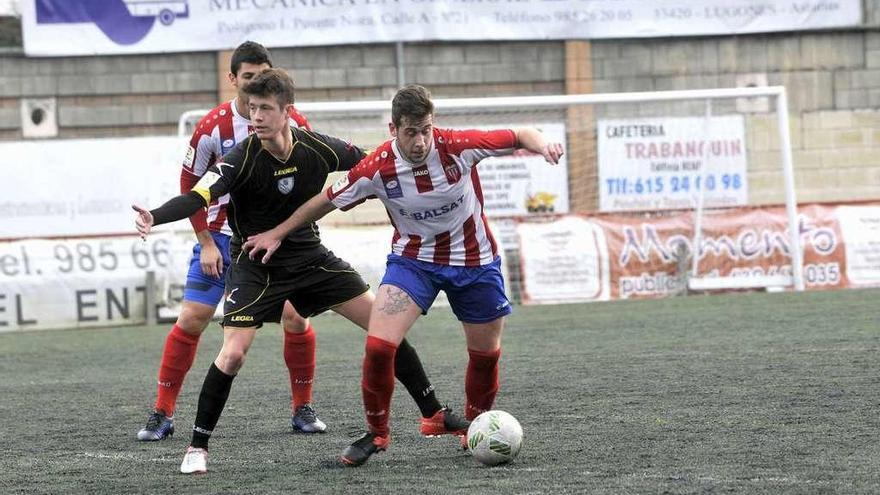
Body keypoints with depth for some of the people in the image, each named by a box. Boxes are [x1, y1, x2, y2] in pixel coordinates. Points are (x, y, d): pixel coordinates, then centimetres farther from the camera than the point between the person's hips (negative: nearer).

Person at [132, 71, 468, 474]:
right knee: (233, 353, -18)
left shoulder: (317, 149, -15)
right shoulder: (242, 158, -24)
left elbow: (371, 166, 3)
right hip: (255, 264, -3)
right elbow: (199, 197, -37)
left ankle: (433, 414, 15)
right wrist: (154, 217, -54)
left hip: (309, 256, 4)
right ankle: (197, 447, -1)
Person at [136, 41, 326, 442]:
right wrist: (206, 243, -5)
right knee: (191, 319, -7)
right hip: (222, 236, -1)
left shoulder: (294, 124, -9)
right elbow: (189, 186, -2)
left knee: (295, 318, -9)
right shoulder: (213, 128, -13)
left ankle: (302, 409, 9)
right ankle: (162, 413, 3)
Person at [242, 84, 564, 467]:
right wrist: (277, 233, 2)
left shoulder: (459, 147, -24)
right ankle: (377, 433, 4)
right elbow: (327, 201, -5)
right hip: (413, 259, -1)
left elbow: (520, 136, -12)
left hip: (473, 260, 1)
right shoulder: (377, 168, -21)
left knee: (486, 354, 10)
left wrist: (543, 147, -34)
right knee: (378, 346, -17)